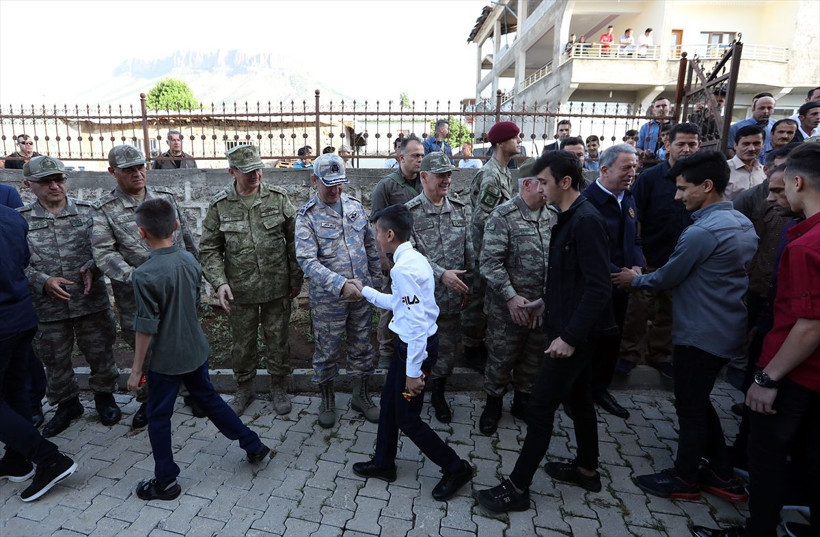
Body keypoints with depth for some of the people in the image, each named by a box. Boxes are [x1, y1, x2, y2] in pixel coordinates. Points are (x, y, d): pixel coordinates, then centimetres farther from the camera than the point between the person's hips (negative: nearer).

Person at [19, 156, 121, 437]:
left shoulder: (87, 211, -2)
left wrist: (91, 268, -18)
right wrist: (44, 281, -17)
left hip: (91, 300, 0)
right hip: (47, 306, 1)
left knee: (100, 352, 13)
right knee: (55, 361, 16)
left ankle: (104, 395, 36)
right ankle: (66, 404, 38)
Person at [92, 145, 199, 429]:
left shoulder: (165, 196, 4)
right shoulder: (104, 209, -5)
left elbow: (186, 236, 10)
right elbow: (103, 253, -12)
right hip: (136, 294, -1)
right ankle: (149, 400, 33)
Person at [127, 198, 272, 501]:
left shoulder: (144, 275, -22)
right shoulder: (190, 260, -4)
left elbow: (146, 328, -19)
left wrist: (136, 369, -8)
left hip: (166, 359, -6)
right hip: (196, 350, 6)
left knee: (158, 417, 13)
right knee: (209, 399, 22)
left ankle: (165, 481, 27)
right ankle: (255, 447, 30)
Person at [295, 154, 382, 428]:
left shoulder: (355, 205, 2)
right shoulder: (307, 216, -12)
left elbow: (370, 245, 11)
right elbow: (307, 260, -21)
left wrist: (376, 278, 10)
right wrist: (341, 284, -32)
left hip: (361, 293, 4)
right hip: (328, 298, -4)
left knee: (361, 347, 17)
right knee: (327, 351, 12)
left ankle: (361, 395, 36)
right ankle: (327, 400, 34)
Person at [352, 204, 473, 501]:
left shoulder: (405, 268, -24)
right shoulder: (412, 259, 7)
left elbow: (416, 322, -26)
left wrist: (413, 371, -22)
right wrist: (366, 291, 25)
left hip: (417, 346, -10)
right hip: (409, 342, 10)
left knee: (407, 419, 5)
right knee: (389, 403, 21)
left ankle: (455, 468, 21)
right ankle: (383, 463, 39)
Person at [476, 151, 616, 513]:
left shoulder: (585, 220, -20)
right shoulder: (570, 218, 9)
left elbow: (599, 287, -24)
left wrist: (570, 336, -24)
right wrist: (547, 301, 18)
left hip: (574, 333, -10)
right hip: (572, 328, 10)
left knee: (540, 409, -2)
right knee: (577, 397, 21)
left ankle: (517, 488, 11)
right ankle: (587, 469, 40)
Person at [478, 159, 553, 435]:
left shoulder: (553, 215, 4)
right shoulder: (503, 216, -13)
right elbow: (490, 262, -17)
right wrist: (511, 297, -21)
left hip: (544, 305, 5)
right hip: (509, 306, -5)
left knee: (535, 357, 18)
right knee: (501, 358, 8)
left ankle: (523, 401, 39)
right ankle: (493, 404, 30)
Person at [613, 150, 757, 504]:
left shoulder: (702, 231, -23)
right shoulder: (742, 223, 7)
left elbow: (666, 279, -13)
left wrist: (635, 280, 5)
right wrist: (647, 276, 12)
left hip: (700, 333, -9)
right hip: (726, 329, 9)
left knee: (690, 407, 7)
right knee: (699, 401, 22)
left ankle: (684, 480, 25)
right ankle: (722, 476, 32)